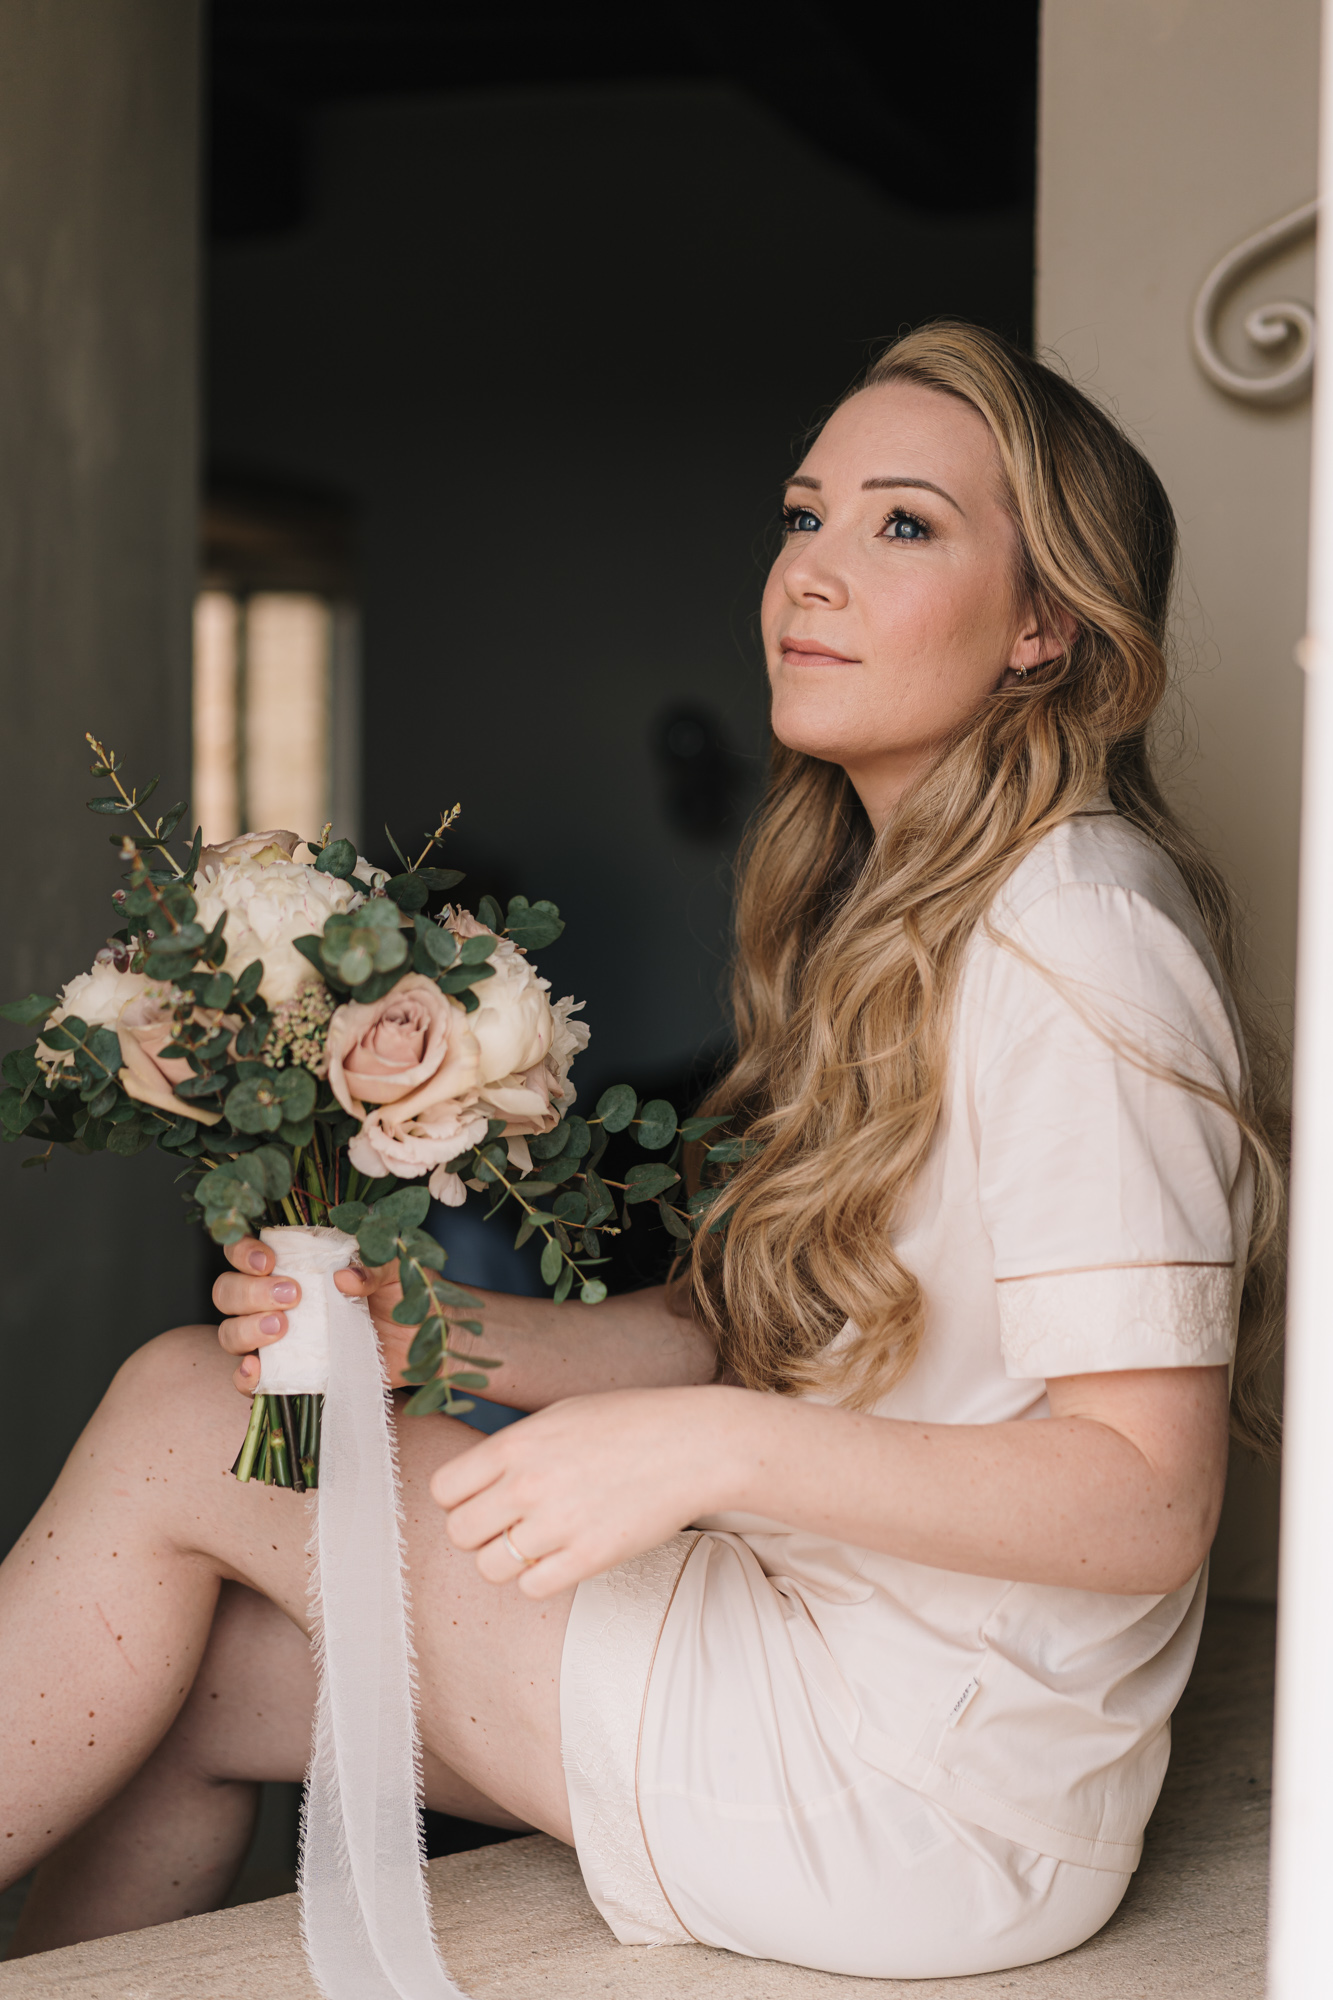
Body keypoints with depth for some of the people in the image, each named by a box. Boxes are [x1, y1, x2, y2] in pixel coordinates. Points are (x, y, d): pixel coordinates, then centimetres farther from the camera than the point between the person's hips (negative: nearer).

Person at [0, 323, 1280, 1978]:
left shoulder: (1077, 931, -18)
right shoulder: (895, 912, 11)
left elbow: (1149, 1499, -21)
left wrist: (707, 1447, -28)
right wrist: (436, 1340, -3)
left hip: (933, 1800, -8)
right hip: (831, 1642, 8)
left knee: (175, 1418, -6)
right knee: (190, 1670, 7)